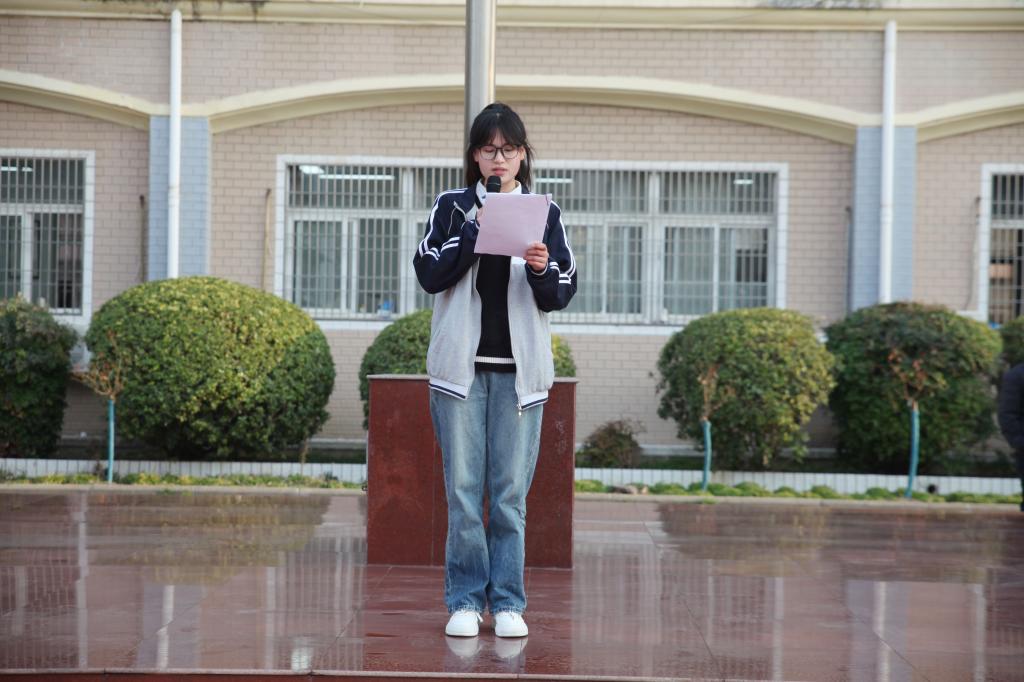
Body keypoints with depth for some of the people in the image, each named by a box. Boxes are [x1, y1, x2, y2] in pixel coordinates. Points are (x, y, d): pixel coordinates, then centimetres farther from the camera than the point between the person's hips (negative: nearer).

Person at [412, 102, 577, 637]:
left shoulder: (544, 214, 8)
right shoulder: (451, 207, 7)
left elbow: (562, 295, 4)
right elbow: (429, 274, -5)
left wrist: (542, 270, -17)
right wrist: (475, 230, -13)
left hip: (519, 369, 1)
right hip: (461, 365, 0)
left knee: (511, 492, 1)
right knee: (463, 487, -1)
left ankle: (508, 602, 9)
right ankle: (466, 600, 9)